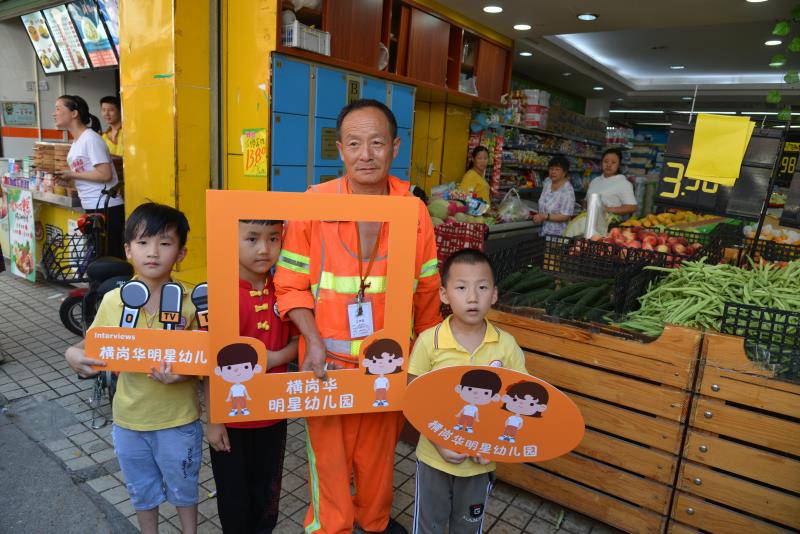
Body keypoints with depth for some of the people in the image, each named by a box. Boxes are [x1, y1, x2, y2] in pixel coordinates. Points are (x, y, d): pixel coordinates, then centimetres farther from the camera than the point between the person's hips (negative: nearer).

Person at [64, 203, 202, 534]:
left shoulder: (190, 303, -17)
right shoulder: (113, 301, -10)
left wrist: (183, 373, -30)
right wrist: (73, 355, -19)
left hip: (178, 419, -2)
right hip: (129, 418, 3)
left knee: (182, 487, 21)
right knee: (141, 491, 25)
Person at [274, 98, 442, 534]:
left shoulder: (414, 211, -6)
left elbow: (427, 290, 2)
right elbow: (291, 285, -6)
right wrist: (314, 342, -17)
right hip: (330, 359, -2)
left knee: (380, 445, 21)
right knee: (329, 449, 14)